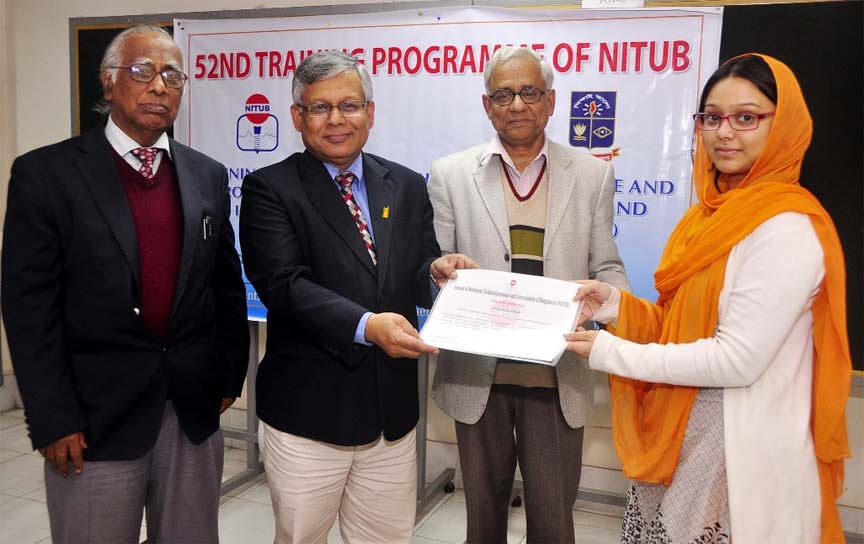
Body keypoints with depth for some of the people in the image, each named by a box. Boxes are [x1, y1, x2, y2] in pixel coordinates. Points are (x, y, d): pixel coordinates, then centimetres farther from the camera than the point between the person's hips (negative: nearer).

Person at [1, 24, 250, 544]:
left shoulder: (208, 176, 6)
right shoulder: (46, 173, -6)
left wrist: (230, 376, 8)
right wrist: (54, 421, -10)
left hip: (195, 410, 4)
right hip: (95, 418, -3)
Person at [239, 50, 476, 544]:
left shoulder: (407, 187, 7)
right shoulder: (269, 189, -6)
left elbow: (415, 280, 8)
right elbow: (284, 284, -18)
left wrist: (438, 271, -16)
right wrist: (365, 325, -31)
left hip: (393, 410, 4)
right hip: (308, 412, -3)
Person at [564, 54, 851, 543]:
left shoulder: (786, 227, -19)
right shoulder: (715, 212, 7)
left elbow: (737, 360, -23)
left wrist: (611, 353, -17)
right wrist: (615, 305, -5)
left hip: (738, 453, -8)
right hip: (680, 438, 8)